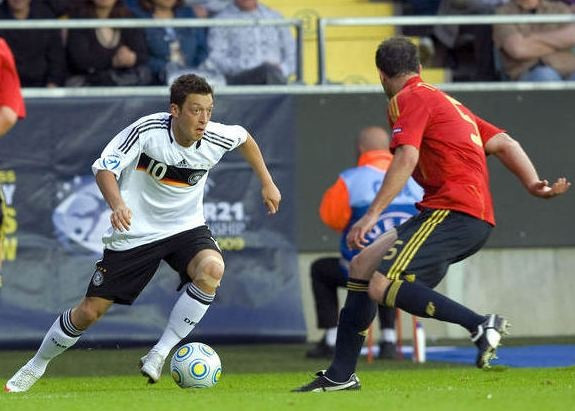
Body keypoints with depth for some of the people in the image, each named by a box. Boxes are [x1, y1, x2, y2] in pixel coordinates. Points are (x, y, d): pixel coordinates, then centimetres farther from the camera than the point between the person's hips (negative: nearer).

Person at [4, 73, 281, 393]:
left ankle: (160, 354, -20)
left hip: (186, 227, 2)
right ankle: (36, 366, 28)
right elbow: (104, 168, -23)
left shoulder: (216, 139, -13)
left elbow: (245, 137, 11)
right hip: (136, 231, -2)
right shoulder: (148, 130, -22)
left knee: (212, 268, -32)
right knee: (90, 311, 1)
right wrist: (118, 204, -41)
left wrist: (267, 183, 13)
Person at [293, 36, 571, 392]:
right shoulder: (446, 102, 27)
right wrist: (533, 184, 6)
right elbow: (504, 144, 19)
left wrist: (372, 214, -19)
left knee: (382, 287, -21)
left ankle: (481, 324, -27)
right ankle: (340, 375, 16)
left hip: (453, 212, -10)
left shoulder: (409, 99, -1)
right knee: (363, 265, 14)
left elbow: (406, 159, -16)